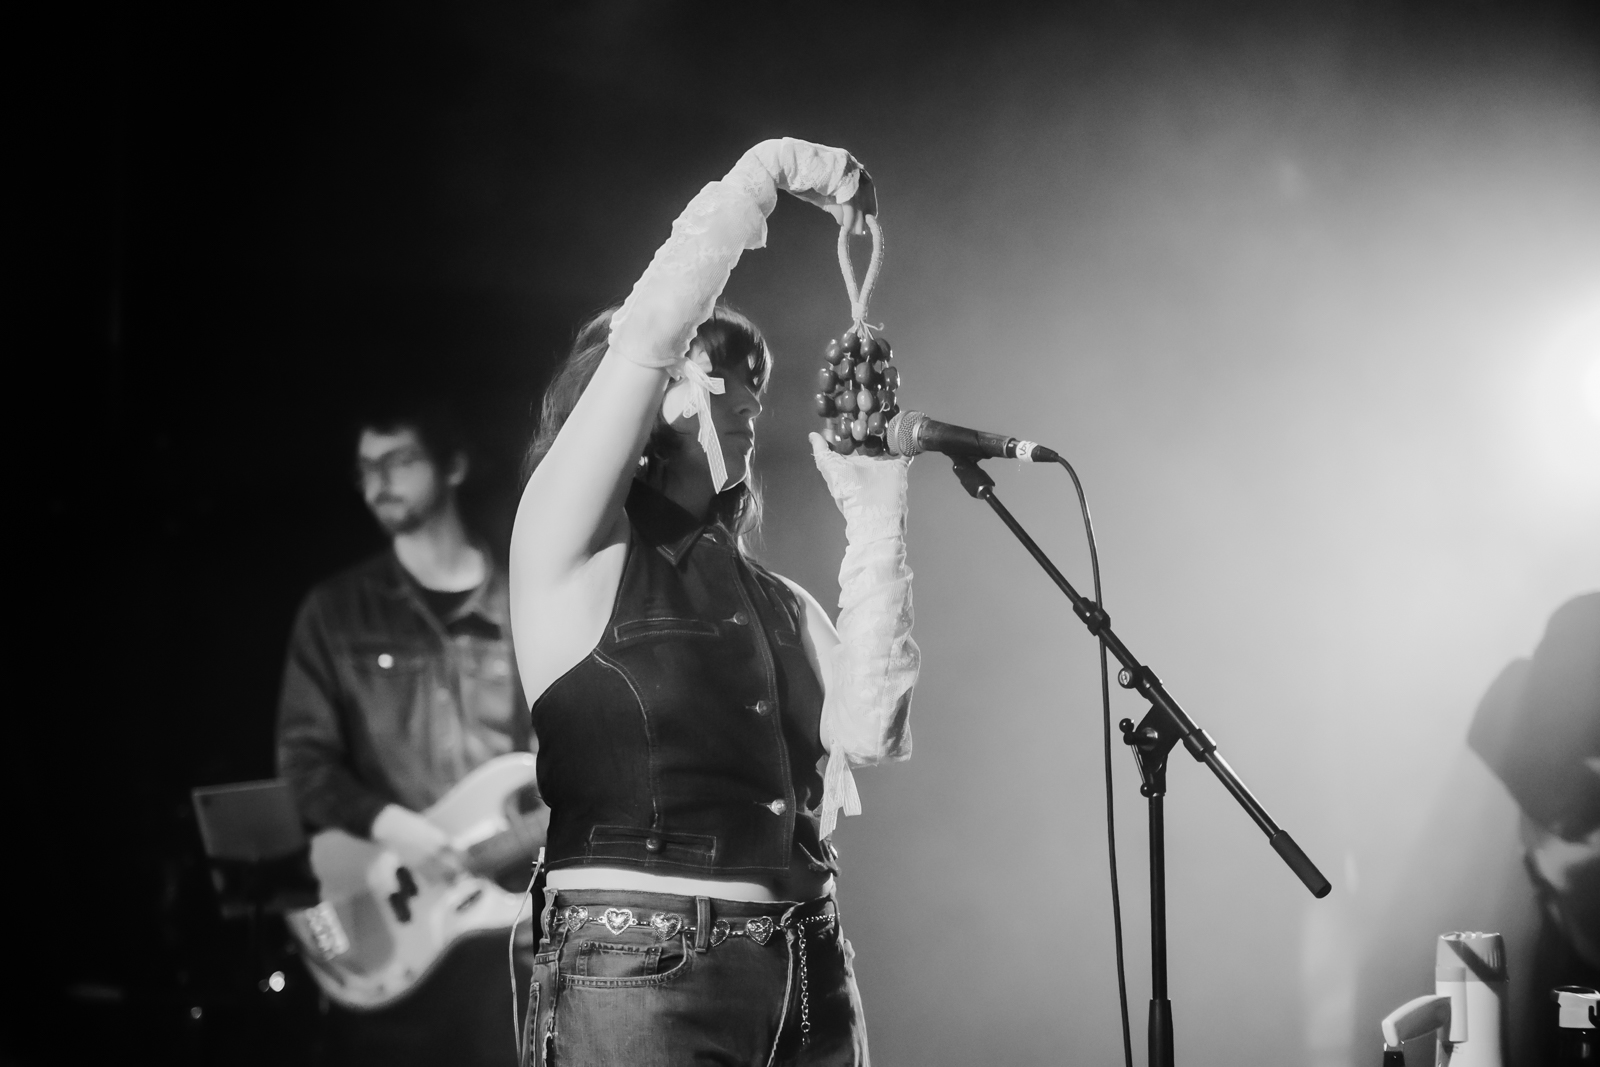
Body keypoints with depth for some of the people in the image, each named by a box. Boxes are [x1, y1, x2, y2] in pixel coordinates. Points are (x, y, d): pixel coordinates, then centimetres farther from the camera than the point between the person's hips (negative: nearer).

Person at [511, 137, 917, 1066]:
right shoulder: (571, 546, 3)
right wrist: (767, 172, -1)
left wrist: (876, 516, 2)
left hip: (809, 972, 5)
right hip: (640, 963, -5)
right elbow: (648, 335, -7)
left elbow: (871, 730, 0)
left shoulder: (772, 598, 17)